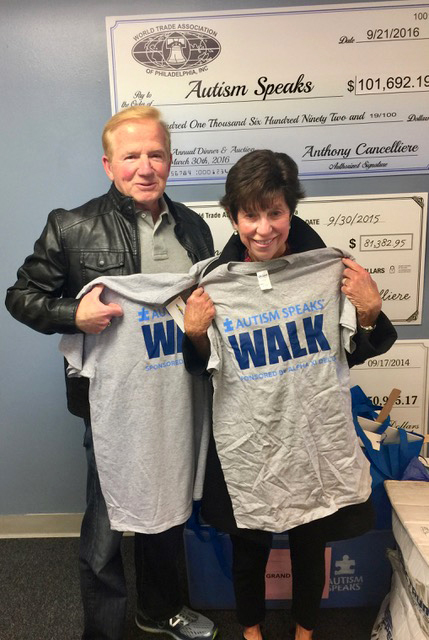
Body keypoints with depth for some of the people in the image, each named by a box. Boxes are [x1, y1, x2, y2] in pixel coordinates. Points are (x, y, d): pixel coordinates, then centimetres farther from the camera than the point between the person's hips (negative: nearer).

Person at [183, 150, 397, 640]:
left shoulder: (329, 269, -10)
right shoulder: (216, 283, -10)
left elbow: (355, 352, 2)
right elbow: (203, 369, 2)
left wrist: (369, 311, -15)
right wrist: (194, 333, -16)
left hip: (316, 440, 1)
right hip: (246, 446, 0)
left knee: (311, 545, 23)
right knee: (249, 546, 20)